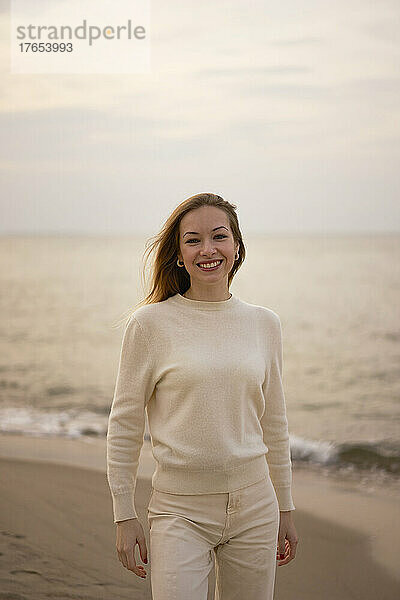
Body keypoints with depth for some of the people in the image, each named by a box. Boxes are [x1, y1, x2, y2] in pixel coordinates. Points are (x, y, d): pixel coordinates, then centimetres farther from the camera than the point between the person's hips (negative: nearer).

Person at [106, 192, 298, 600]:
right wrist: (124, 514, -3)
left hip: (253, 506, 3)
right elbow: (124, 424, -1)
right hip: (180, 510, -3)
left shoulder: (265, 323, 5)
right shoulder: (150, 323, -6)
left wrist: (285, 509, 16)